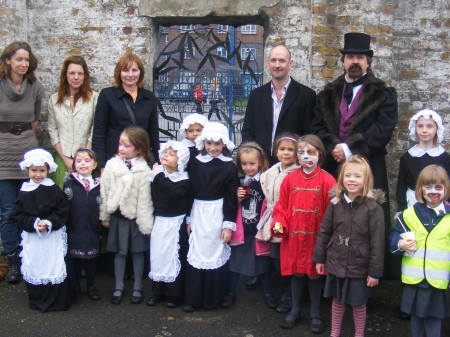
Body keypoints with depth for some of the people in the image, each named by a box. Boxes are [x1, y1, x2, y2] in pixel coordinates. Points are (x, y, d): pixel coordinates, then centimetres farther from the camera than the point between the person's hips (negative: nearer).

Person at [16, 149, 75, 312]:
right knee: (34, 267, 7)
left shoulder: (54, 190, -3)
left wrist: (49, 223, -18)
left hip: (54, 236, -2)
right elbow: (20, 216, 0)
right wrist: (34, 224, -16)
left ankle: (59, 301, 15)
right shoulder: (24, 192, 1)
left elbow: (62, 212, -5)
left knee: (56, 267, 1)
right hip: (32, 237, 2)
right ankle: (38, 301, 22)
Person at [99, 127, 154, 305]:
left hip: (135, 217, -2)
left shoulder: (143, 170, -13)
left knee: (137, 252, 10)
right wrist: (104, 216, 6)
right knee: (119, 252, 13)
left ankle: (137, 288, 25)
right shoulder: (112, 165, -3)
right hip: (117, 215, 3)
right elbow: (104, 191, 3)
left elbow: (145, 198, -12)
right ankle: (118, 287, 26)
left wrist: (145, 223, -11)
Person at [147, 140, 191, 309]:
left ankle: (173, 294, 15)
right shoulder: (157, 173, 2)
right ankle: (157, 291, 24)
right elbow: (152, 197, 5)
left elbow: (173, 193, -30)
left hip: (176, 223, -4)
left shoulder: (183, 180, -11)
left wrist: (160, 176, -24)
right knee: (157, 254, 10)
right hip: (158, 221, 4)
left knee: (173, 256, 1)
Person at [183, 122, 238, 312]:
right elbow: (189, 192, 7)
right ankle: (193, 298, 15)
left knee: (216, 255, 4)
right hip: (198, 215, 2)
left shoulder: (229, 167, -4)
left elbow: (231, 198, -4)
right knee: (195, 256, 5)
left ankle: (213, 299, 18)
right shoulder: (195, 164, 3)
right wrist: (188, 219, 6)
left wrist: (229, 225, -6)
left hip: (218, 216, -2)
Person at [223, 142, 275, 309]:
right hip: (240, 229, 2)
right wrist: (237, 198, -12)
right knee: (234, 261, 9)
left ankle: (267, 293, 31)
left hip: (259, 229, -2)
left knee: (263, 262, 13)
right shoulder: (237, 181, 0)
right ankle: (231, 293, 26)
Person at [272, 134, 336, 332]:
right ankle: (294, 311, 31)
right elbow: (282, 205, 4)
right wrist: (279, 223, -11)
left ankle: (315, 314, 26)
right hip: (293, 236, 2)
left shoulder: (327, 180, -9)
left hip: (316, 236, -2)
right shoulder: (290, 179, 1)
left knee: (314, 274, 10)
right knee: (296, 273, 15)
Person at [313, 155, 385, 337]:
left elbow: (377, 242, -12)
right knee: (337, 301, 18)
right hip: (336, 264, 3)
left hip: (360, 267, -3)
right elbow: (324, 233, 5)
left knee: (358, 304, 13)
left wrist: (375, 272, -11)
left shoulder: (373, 208, -14)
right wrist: (319, 259, 7)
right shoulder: (335, 204, -3)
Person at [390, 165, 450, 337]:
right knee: (416, 313, 17)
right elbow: (395, 235, 5)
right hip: (414, 276, 2)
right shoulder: (410, 214, 2)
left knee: (434, 316, 9)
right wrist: (400, 244, -16)